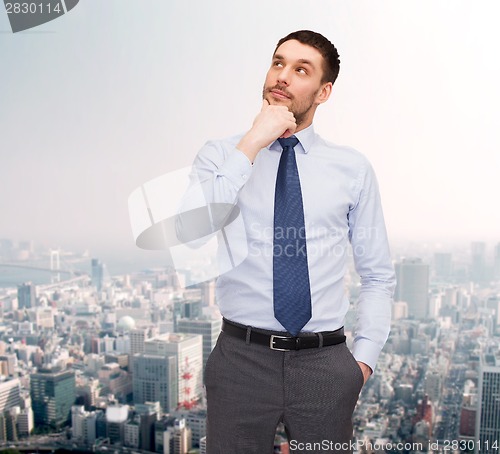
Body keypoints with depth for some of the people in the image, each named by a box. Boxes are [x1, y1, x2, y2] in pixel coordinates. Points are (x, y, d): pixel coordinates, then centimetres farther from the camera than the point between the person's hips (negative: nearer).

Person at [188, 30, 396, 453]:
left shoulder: (353, 168, 3)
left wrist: (364, 358, -2)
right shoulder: (219, 155, 0)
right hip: (241, 357, -1)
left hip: (327, 363, 1)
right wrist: (252, 145, -18)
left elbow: (379, 276, 7)